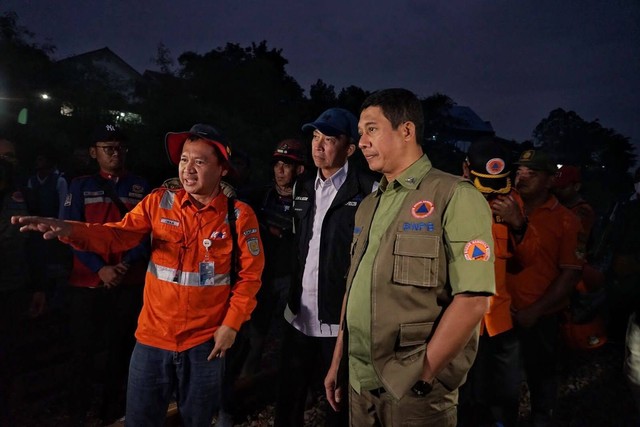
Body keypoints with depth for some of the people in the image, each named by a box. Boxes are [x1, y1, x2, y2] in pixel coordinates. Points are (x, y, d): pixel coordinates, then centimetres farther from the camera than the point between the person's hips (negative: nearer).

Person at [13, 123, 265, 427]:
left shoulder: (239, 215, -9)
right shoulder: (159, 202, -3)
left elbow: (250, 274, -6)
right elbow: (118, 235, -10)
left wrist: (231, 324, -9)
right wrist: (70, 230, -28)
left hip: (205, 342, -1)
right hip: (153, 337, 2)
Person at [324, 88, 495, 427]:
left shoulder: (455, 196, -12)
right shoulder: (368, 206, 10)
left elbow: (473, 299, -17)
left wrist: (422, 375, -15)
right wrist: (338, 362, 11)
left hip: (414, 389, -6)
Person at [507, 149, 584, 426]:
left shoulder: (565, 220, -5)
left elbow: (572, 273, -8)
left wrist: (536, 310, -13)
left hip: (541, 317, -2)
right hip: (503, 310, 2)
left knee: (541, 372, 18)